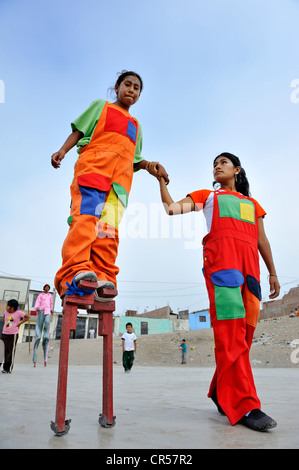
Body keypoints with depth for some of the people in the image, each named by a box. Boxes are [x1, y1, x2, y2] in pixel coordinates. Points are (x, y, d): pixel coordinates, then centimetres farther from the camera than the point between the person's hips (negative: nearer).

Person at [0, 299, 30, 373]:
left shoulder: (18, 313, -9)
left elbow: (28, 317, -3)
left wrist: (20, 323, -6)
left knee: (10, 352, 1)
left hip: (13, 335, -5)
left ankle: (8, 369, 10)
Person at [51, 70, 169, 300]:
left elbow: (134, 159, 28)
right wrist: (63, 150, -4)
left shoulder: (135, 125, 35)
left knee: (109, 226, -12)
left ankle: (102, 277, -20)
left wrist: (150, 166, 8)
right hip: (94, 165, -4)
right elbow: (79, 130, 14)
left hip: (120, 176, 4)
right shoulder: (101, 106, 24)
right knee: (86, 215, -24)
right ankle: (75, 272, -34)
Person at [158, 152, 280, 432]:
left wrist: (272, 273, 18)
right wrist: (162, 180, 0)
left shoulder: (252, 204, 32)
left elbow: (262, 241, 25)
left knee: (244, 331, -2)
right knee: (231, 330, -16)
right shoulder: (207, 196, 23)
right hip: (220, 258, -4)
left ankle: (222, 392, 14)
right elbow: (172, 207, 11)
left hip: (250, 263, 4)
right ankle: (244, 406, -13)